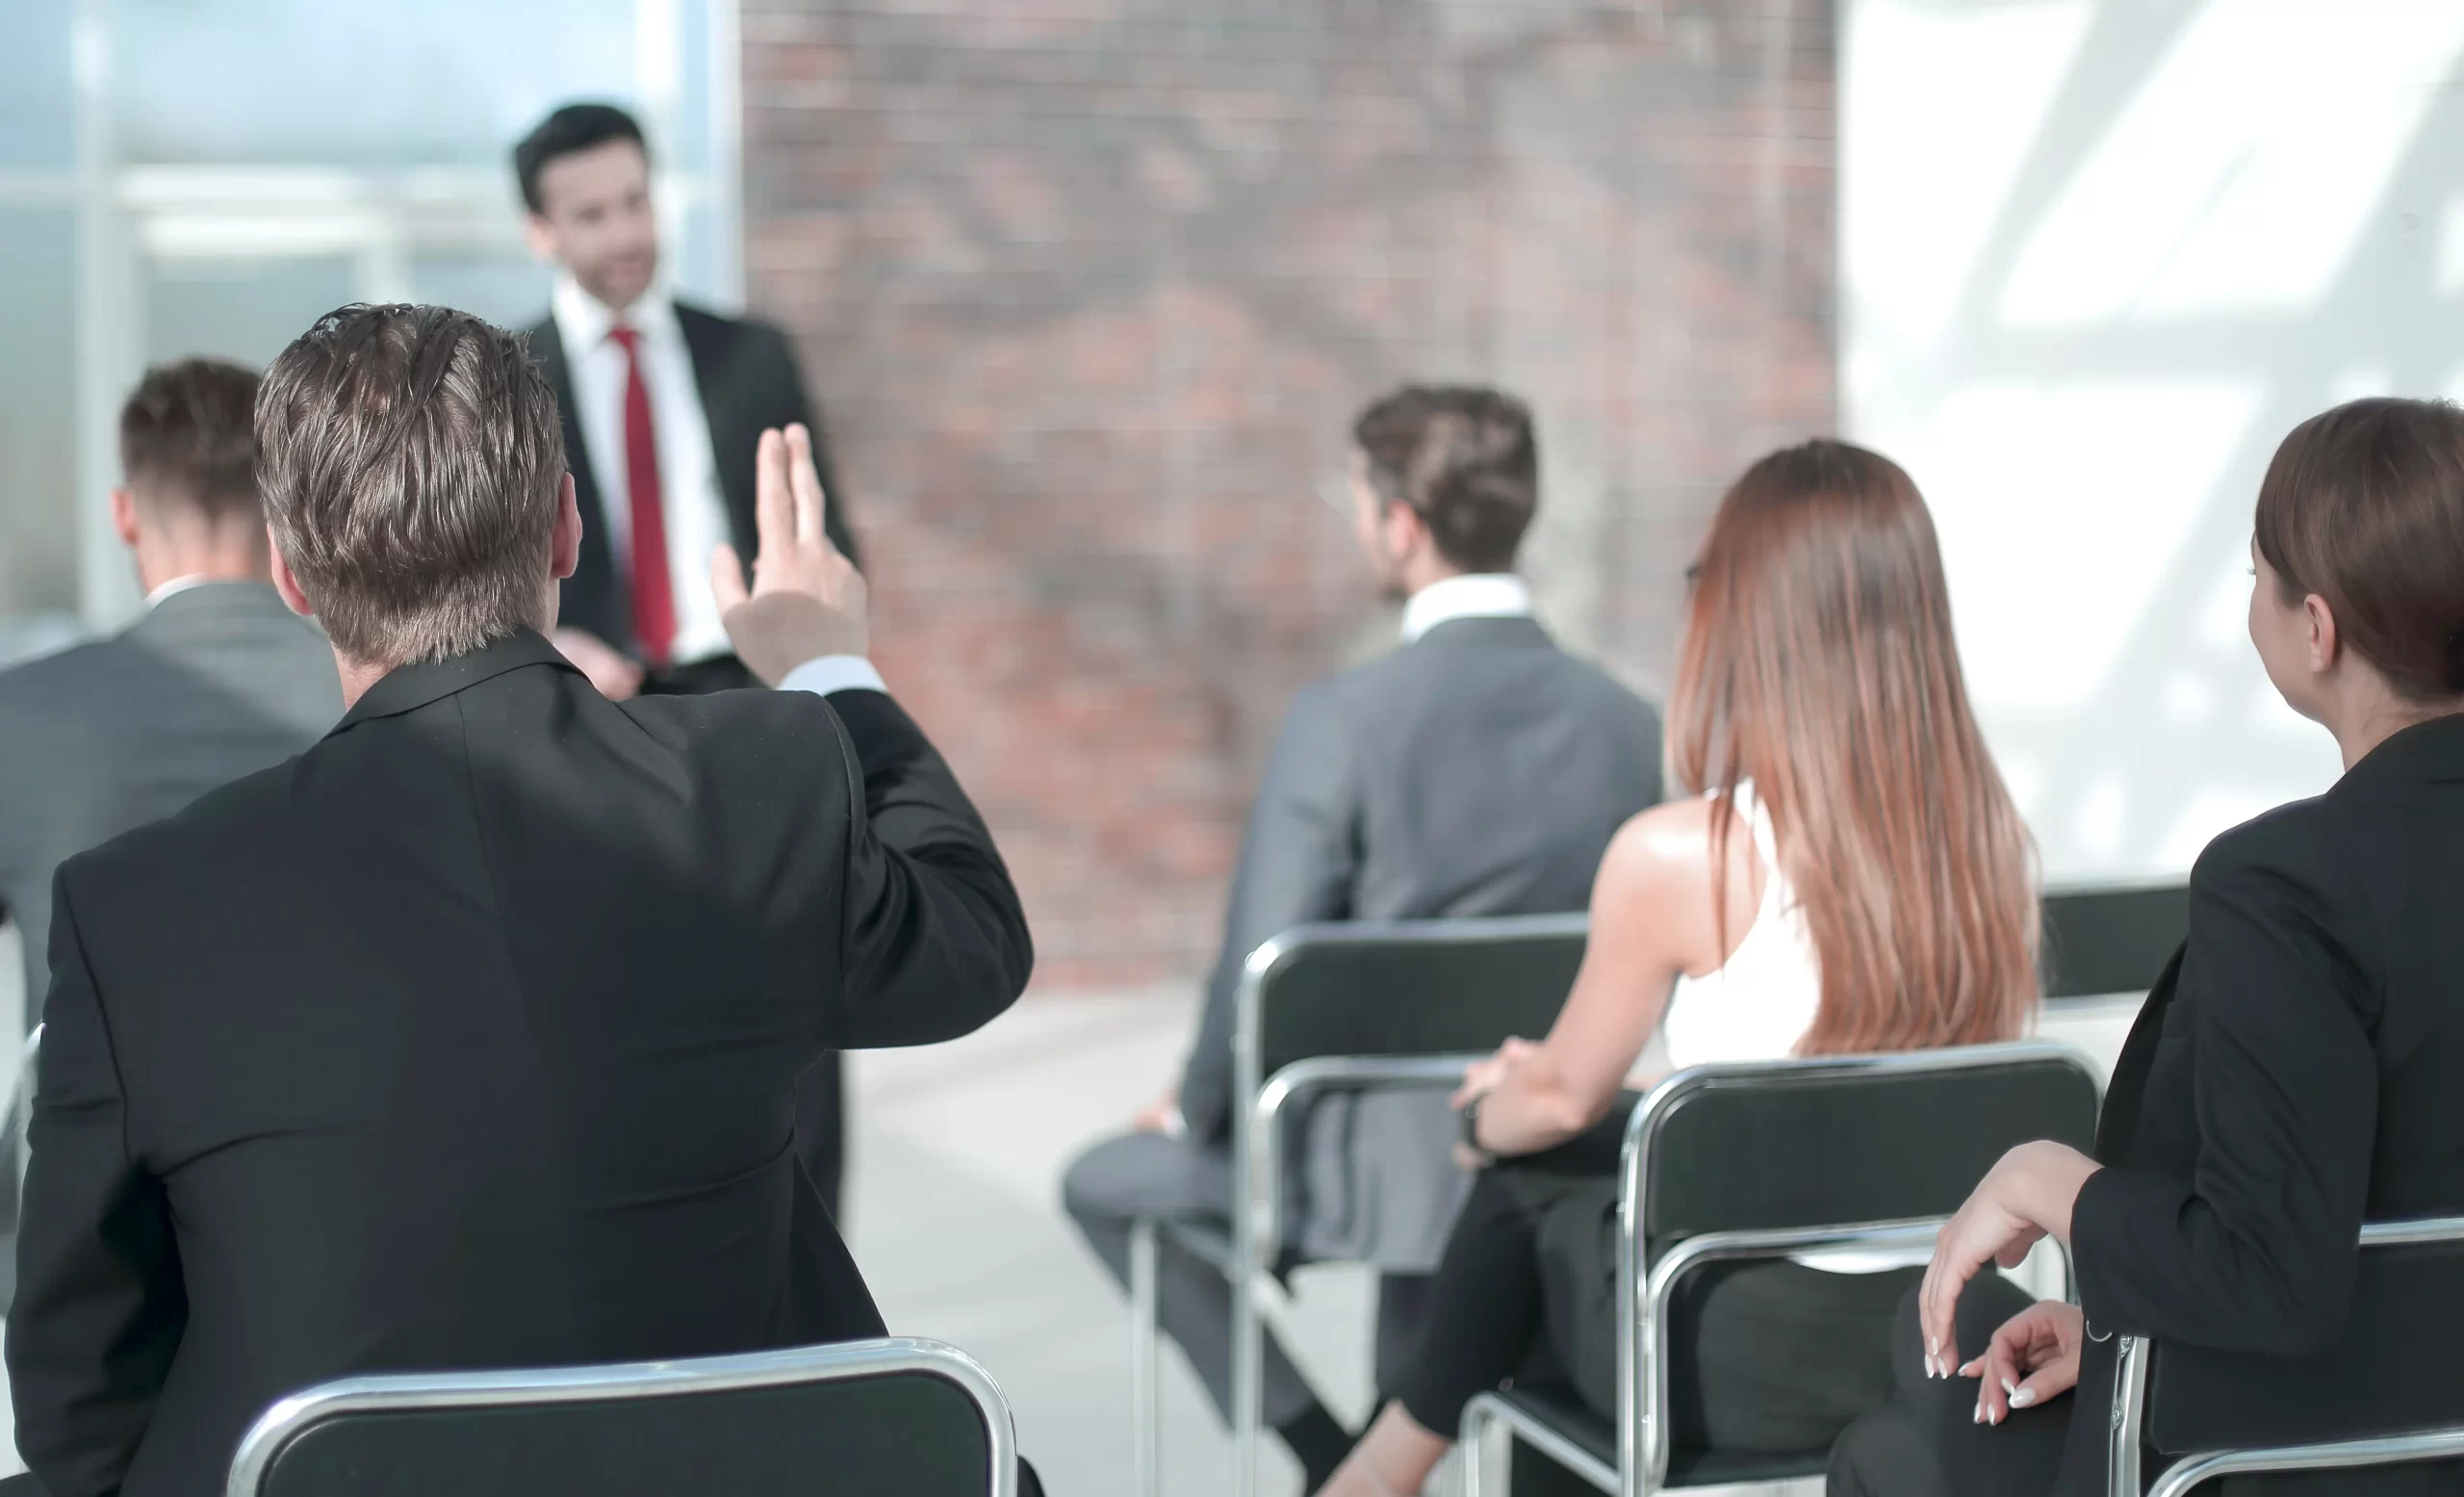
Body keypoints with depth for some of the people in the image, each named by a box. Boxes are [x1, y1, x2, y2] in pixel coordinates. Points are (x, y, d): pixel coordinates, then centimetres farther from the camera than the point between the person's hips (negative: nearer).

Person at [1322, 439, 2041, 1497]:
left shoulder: (1679, 857, -18)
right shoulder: (1996, 842, -3)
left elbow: (1566, 1100, -1)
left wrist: (1488, 1115, 24)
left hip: (1740, 1356, -5)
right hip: (1927, 1336, 5)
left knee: (1527, 1178, 22)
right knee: (1615, 1150, 24)